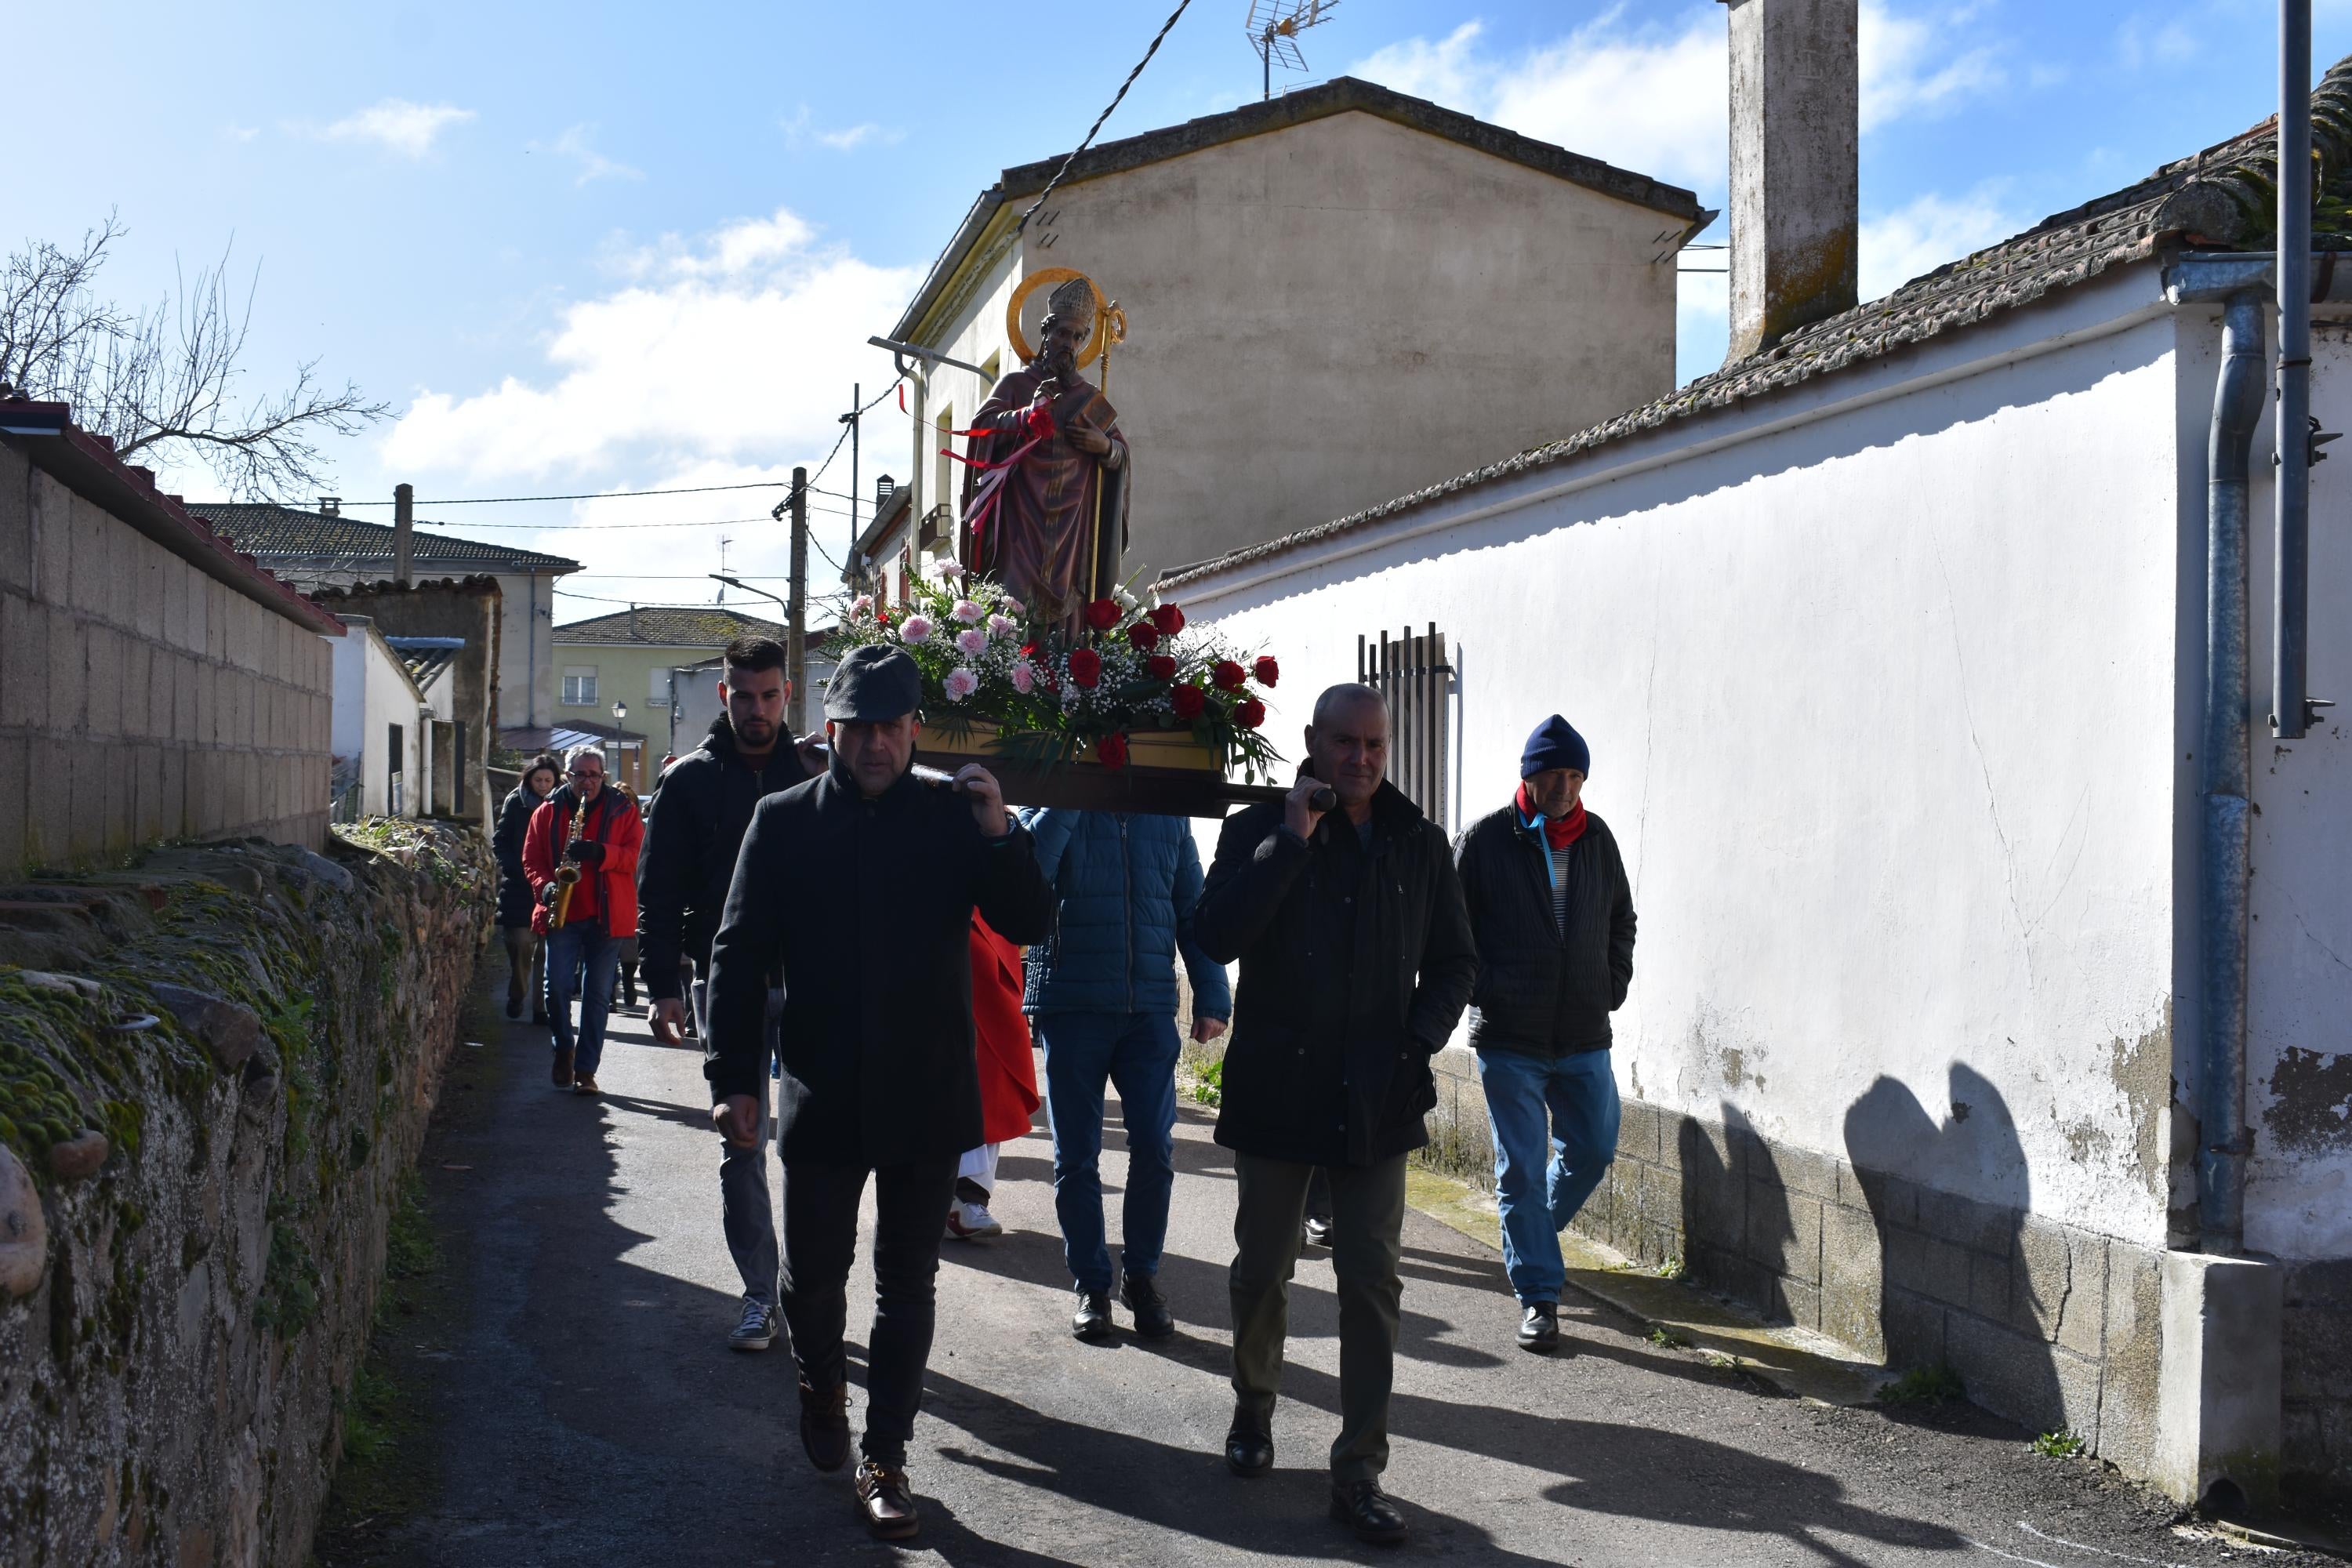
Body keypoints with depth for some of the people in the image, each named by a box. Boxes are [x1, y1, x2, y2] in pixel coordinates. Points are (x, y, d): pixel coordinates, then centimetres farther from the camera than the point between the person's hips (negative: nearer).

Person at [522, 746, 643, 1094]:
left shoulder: (622, 810, 5)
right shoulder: (548, 811, 9)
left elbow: (636, 855, -3)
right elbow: (531, 859, 9)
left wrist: (600, 853, -19)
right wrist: (545, 886, -10)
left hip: (607, 915, -1)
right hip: (561, 913, 1)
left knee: (598, 994, 2)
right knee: (557, 985, -7)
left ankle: (586, 1069, 8)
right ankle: (564, 1047, 20)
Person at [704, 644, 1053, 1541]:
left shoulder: (953, 818, -1)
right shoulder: (784, 821, 0)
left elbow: (1030, 925, -4)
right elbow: (739, 954, 0)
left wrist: (1001, 835, -20)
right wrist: (734, 1079, -6)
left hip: (927, 1097, 0)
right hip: (821, 1096, 0)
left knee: (906, 1285, 8)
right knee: (813, 1274, 12)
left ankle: (885, 1460, 20)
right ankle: (822, 1384, 43)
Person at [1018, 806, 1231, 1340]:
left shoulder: (1168, 815, 11)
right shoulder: (1050, 807, 3)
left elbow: (1193, 911, 13)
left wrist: (1212, 997, 6)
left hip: (1150, 1007, 2)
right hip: (1071, 1006, -2)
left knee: (1155, 1148, -4)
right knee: (1076, 1156, 5)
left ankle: (1142, 1276, 16)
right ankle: (1090, 1284, 19)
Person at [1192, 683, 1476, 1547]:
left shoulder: (1421, 844, 5)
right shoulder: (1258, 831, -3)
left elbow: (1454, 962, 13)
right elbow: (1215, 936, -17)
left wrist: (1419, 1039, -3)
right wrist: (1291, 840, -20)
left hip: (1377, 1100, 1)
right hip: (1276, 1090, -1)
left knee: (1372, 1282, -2)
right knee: (1262, 1270, 12)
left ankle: (1359, 1473, 5)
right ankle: (1253, 1408, 38)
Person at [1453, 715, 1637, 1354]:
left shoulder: (1598, 839, 6)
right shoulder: (1486, 839, -6)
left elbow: (1622, 920, 19)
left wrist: (1612, 986, 9)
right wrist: (1483, 991, -7)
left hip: (1584, 1036, 4)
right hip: (1508, 1038, -4)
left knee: (1592, 1151, 10)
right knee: (1522, 1168, -1)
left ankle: (1530, 1235, 36)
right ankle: (1538, 1295, 7)